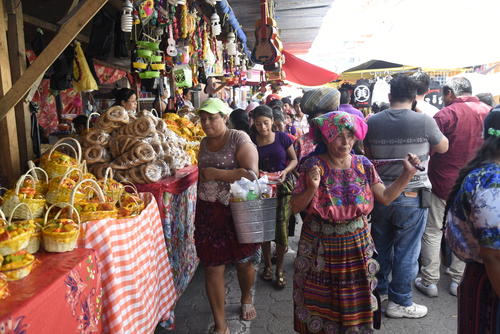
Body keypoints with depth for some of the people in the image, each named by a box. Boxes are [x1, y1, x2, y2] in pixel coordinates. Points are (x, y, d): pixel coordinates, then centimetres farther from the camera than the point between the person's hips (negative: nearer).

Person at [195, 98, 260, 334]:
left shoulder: (239, 139, -10)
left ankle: (246, 299, 46)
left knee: (244, 261, 13)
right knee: (212, 267, 4)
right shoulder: (204, 143, 9)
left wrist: (216, 173, -20)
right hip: (208, 213, 5)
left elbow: (251, 173, -22)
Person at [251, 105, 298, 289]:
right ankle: (267, 265, 31)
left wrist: (285, 171, -14)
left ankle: (279, 270, 15)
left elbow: (294, 159, 4)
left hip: (284, 186, -1)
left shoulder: (282, 138, -5)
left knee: (281, 227, -5)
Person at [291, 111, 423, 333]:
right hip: (321, 247, -3)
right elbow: (295, 207, -11)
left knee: (355, 302, 17)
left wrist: (407, 174, -8)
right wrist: (312, 189, -28)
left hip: (357, 245, 3)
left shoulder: (363, 164, -2)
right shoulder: (313, 165, -12)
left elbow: (385, 197, 0)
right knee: (321, 304, 12)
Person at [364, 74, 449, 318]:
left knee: (380, 246, 18)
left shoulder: (372, 122, -3)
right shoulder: (424, 121, -13)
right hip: (411, 197, -4)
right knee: (406, 251, 9)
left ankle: (379, 290, 35)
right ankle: (399, 302, 21)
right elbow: (443, 147, 5)